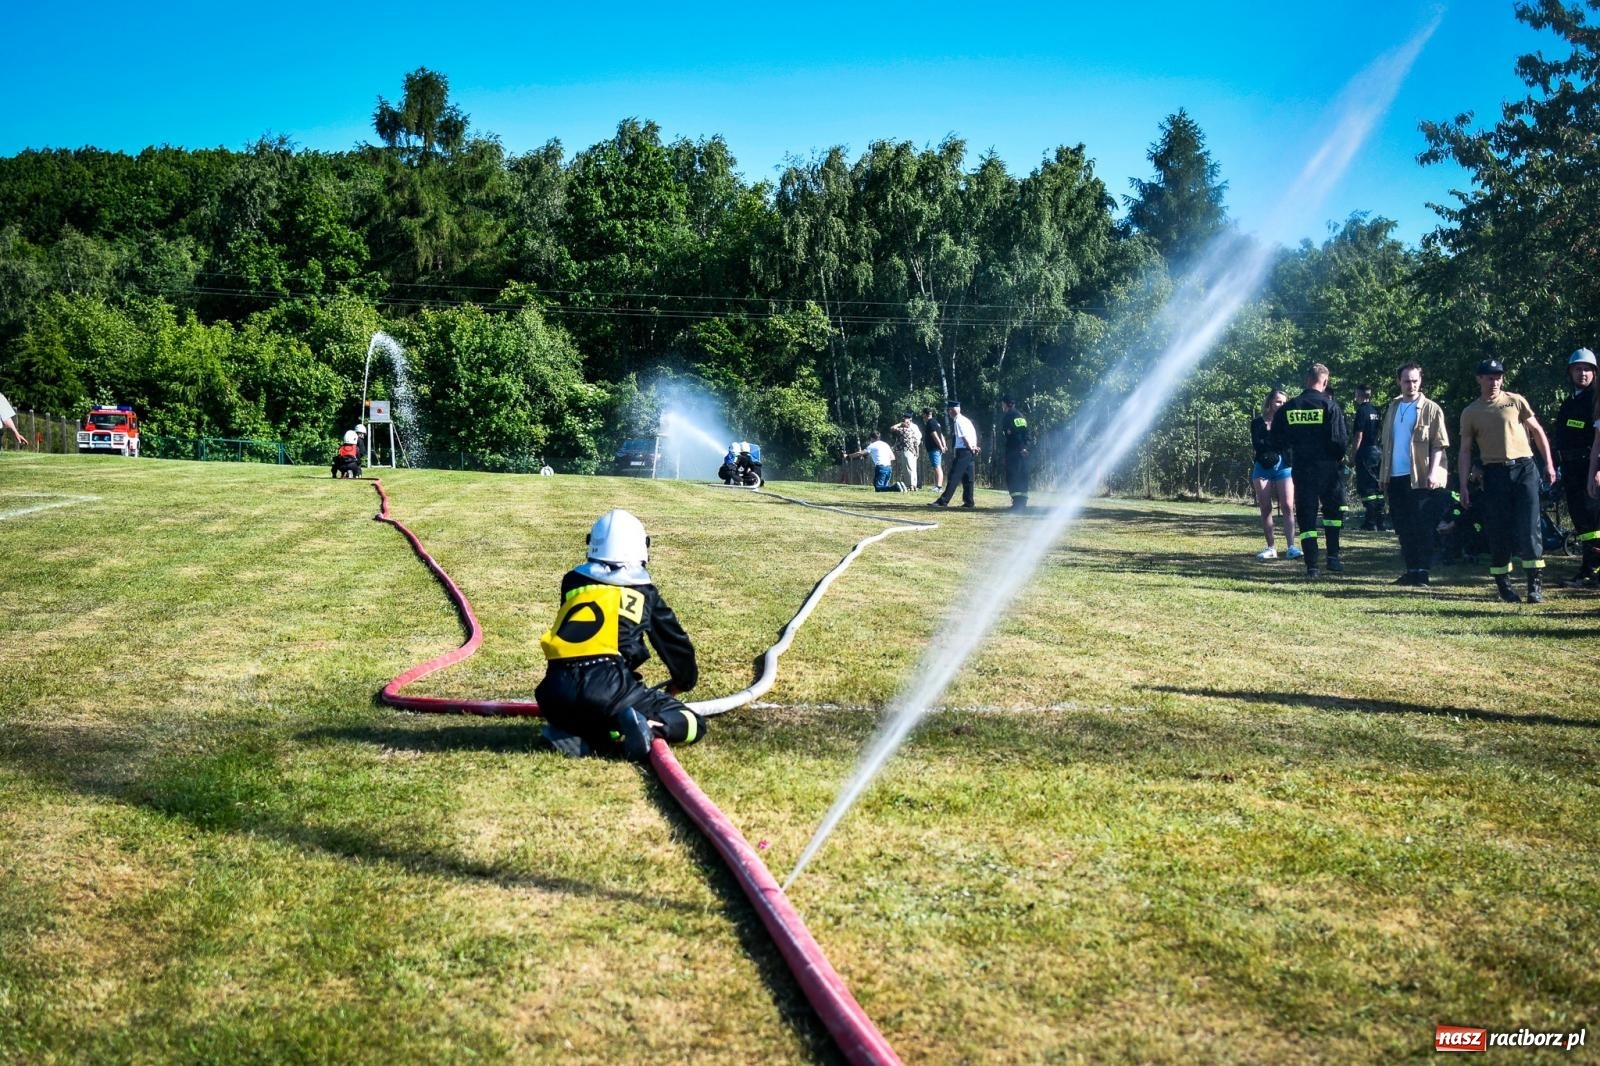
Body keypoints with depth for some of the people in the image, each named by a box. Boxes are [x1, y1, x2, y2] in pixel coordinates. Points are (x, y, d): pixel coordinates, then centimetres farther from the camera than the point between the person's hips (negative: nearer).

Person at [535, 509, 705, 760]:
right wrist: (682, 681, 51)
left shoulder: (572, 582, 23)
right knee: (692, 724, 9)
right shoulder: (644, 592, 17)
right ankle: (647, 727, -20)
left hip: (557, 695, 3)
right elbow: (675, 642, 30)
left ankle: (577, 736, 1)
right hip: (608, 689, -3)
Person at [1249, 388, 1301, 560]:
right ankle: (1271, 547, 8)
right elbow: (1256, 444, -6)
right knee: (1265, 508, 2)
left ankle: (1291, 546, -12)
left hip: (1283, 466, -1)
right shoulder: (1258, 422, 6)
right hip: (1262, 467, 1)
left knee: (1287, 507, -10)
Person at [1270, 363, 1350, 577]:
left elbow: (1277, 440, 4)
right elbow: (1340, 438, -14)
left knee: (1306, 515, 6)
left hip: (1301, 469, 2)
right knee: (1333, 510, 17)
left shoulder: (1289, 407, 2)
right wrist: (1339, 455, 5)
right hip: (1328, 467, -2)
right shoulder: (1330, 405, -9)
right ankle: (1333, 556, 9)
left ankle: (1312, 565, 2)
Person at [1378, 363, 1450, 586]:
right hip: (1396, 476, 6)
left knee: (1422, 526, -4)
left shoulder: (1431, 409, -2)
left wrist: (1433, 472, -17)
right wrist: (1383, 474, 13)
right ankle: (1411, 571, 16)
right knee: (1402, 527, 8)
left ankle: (1422, 572, -1)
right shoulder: (1393, 408, 14)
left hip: (1420, 478, -6)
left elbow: (1439, 444, -7)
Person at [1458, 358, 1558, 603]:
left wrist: (1548, 463, 3)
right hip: (1495, 473, 1)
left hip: (1524, 468, -1)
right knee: (1498, 531, 2)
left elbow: (1537, 431, 11)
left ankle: (1536, 585, -4)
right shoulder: (1470, 413, 8)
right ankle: (1503, 584, 14)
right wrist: (1463, 485, 1)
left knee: (1529, 528, -7)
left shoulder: (1515, 401, 6)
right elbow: (1465, 451, 8)